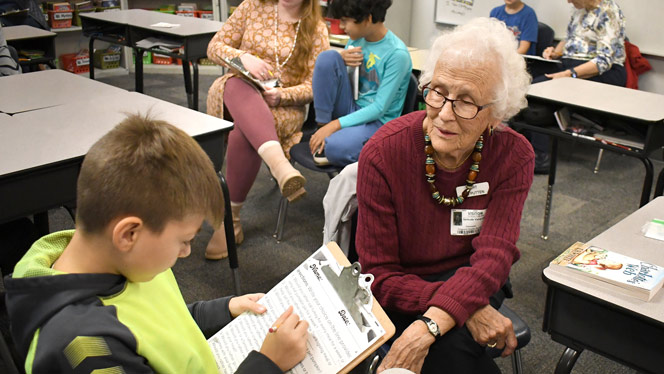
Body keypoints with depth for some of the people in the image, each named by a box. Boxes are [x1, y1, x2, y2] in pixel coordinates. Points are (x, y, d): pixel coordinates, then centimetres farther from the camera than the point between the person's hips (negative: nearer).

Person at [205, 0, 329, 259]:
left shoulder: (316, 30, 4)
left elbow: (313, 86, -1)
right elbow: (215, 47, 7)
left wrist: (280, 95, -20)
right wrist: (243, 57, -14)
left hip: (283, 105, -1)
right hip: (236, 92, 1)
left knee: (245, 133, -35)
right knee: (240, 88, -38)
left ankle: (231, 220, -25)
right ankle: (281, 166, -60)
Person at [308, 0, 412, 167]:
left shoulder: (397, 54, -20)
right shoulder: (357, 38, -1)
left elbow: (379, 108, -22)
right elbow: (327, 68, 12)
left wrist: (335, 124, -26)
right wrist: (341, 59, -13)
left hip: (378, 121, -7)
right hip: (352, 108, 7)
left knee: (335, 148, -38)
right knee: (327, 57, -17)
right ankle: (322, 129, -11)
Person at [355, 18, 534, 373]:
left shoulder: (513, 155, -15)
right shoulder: (382, 153, -20)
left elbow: (492, 256, -23)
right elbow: (380, 275, -17)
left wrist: (428, 327, -41)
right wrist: (466, 308, -32)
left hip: (473, 280, 1)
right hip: (404, 287, -1)